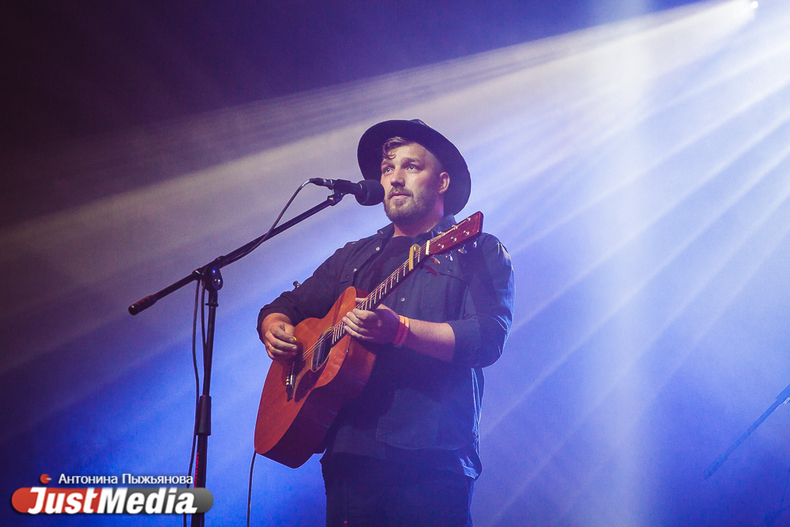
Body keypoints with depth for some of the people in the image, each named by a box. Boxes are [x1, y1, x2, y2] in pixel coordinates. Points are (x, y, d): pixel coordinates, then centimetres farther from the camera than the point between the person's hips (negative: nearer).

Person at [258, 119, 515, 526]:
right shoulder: (354, 257, 21)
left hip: (430, 456, -4)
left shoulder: (476, 252, 5)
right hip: (350, 451, 4)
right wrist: (276, 330, 1)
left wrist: (399, 330, -21)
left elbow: (488, 339, -9)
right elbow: (285, 307, 25)